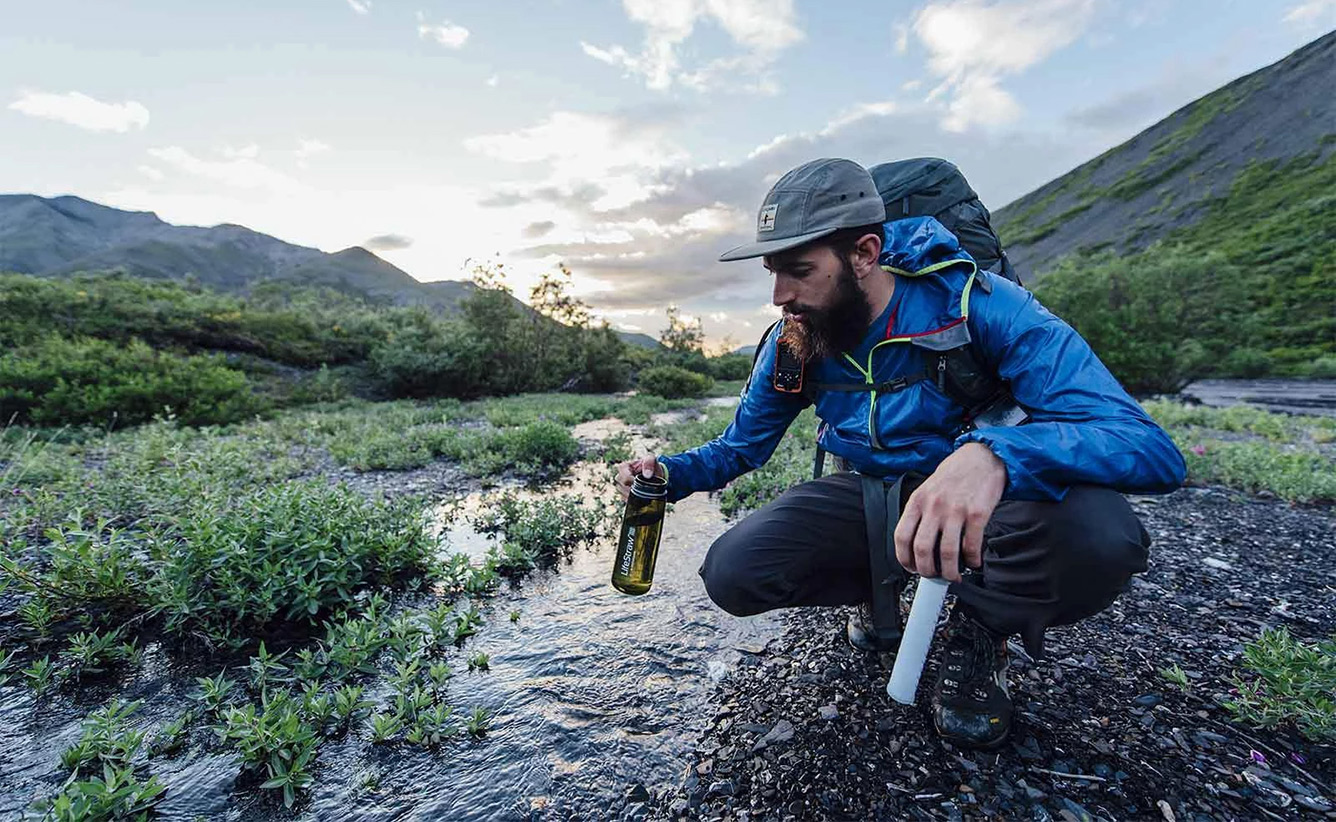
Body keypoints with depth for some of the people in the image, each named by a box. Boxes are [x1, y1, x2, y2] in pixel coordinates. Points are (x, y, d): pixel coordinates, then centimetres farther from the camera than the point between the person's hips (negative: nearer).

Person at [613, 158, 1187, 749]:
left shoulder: (974, 304, -23)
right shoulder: (793, 341, -10)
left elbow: (1150, 447, -29)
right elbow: (741, 445, 4)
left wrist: (992, 455, -51)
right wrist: (670, 472, -16)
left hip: (988, 502, -2)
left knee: (1096, 532, -36)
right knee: (730, 574, -16)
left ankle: (980, 630, -1)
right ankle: (878, 586, 13)